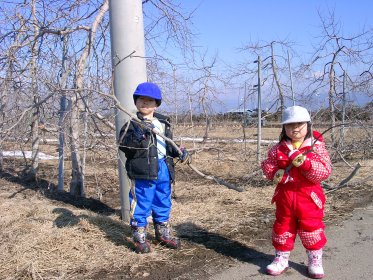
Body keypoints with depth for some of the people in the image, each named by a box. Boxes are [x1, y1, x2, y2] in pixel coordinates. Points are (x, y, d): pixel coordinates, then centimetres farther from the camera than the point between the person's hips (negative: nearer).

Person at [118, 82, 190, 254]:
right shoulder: (133, 124, -7)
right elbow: (123, 145, -18)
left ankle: (163, 234, 35)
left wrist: (180, 152, 4)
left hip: (163, 170, 6)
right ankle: (140, 238, 16)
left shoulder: (163, 122, 11)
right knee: (141, 205, 1)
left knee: (163, 204, 18)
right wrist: (136, 138, -34)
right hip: (143, 171, -6)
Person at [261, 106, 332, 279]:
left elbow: (325, 171, -17)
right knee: (282, 227, 14)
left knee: (312, 228, 8)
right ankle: (281, 258, 30)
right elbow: (267, 164, 1)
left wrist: (305, 162, -30)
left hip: (308, 196, -2)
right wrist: (275, 173, -20)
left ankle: (315, 260, 27)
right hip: (284, 195, 3)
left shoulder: (317, 146, -8)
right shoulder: (278, 149, 0)